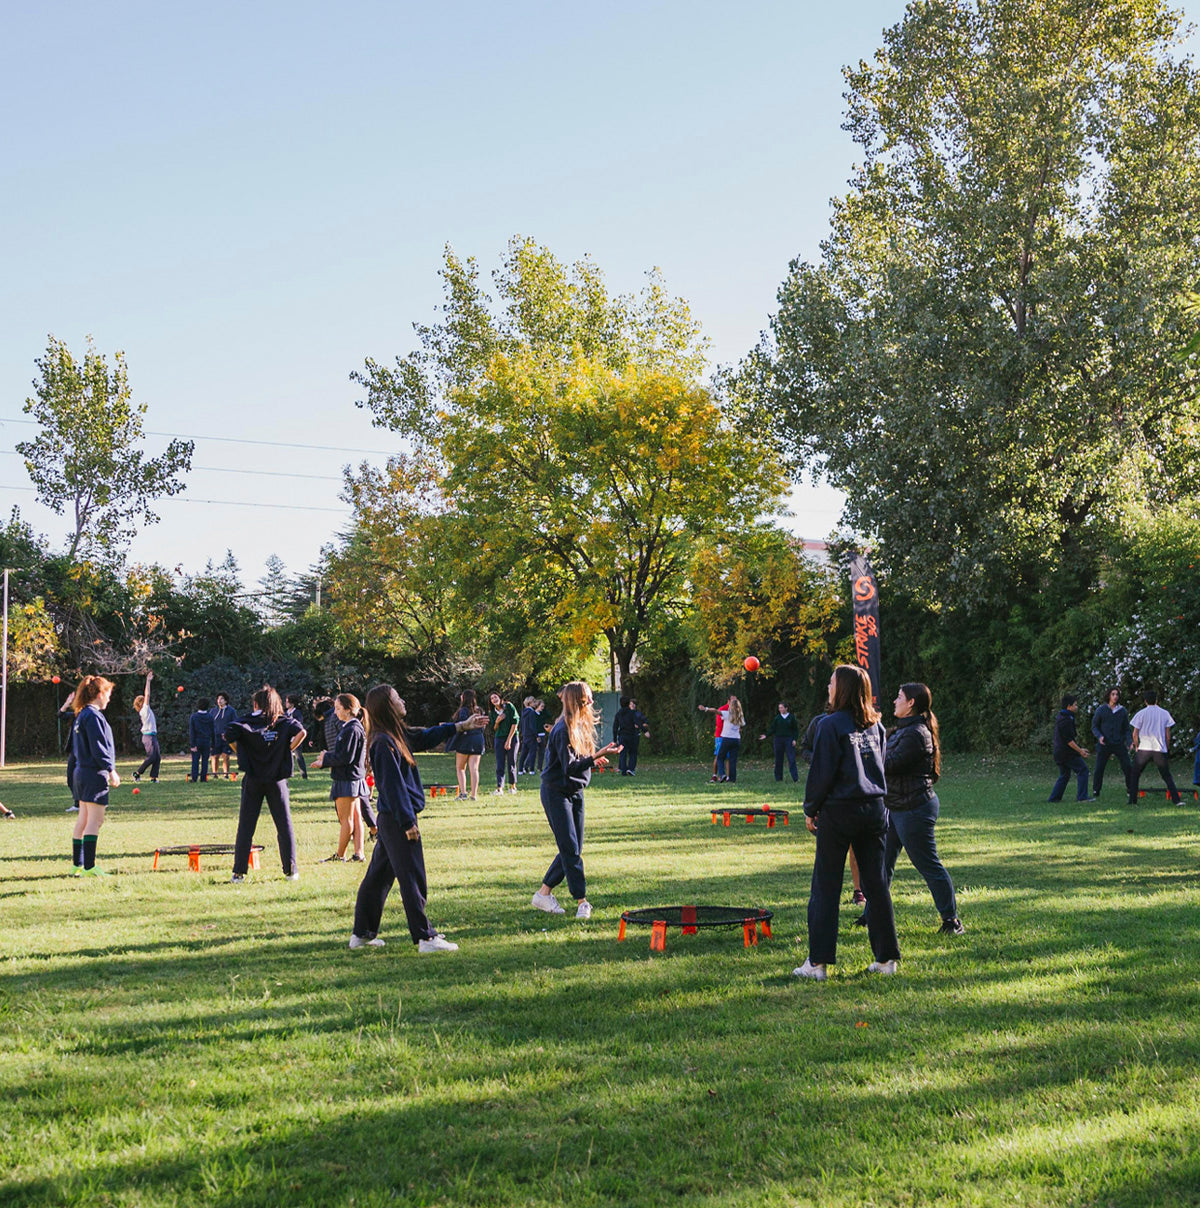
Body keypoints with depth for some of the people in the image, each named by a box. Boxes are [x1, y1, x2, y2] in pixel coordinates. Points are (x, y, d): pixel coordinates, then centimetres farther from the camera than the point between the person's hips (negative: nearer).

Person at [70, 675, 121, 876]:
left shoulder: (81, 715, 16)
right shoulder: (94, 716, -14)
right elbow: (98, 747, -19)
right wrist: (111, 770, -14)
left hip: (82, 773, 10)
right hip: (95, 774, -10)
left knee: (83, 818, 14)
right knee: (95, 820, -9)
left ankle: (77, 864, 19)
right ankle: (89, 867, -12)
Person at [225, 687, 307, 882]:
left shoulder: (249, 722, -2)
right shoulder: (284, 722, 1)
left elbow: (228, 733, -16)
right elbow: (301, 732, -14)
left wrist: (240, 753, -2)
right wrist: (287, 751, -2)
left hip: (253, 780, 0)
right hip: (277, 780, 1)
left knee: (245, 827, 5)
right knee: (284, 825, 7)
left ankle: (239, 873, 4)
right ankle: (291, 870, 5)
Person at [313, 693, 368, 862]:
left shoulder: (352, 730, -18)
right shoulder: (349, 727, 14)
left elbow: (345, 757, -21)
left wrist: (325, 759, -9)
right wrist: (325, 759, 7)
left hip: (348, 780, -10)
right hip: (354, 779, 10)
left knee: (346, 819, -1)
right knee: (355, 817, 9)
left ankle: (340, 855, 7)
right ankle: (359, 854, 10)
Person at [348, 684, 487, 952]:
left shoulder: (397, 735, 11)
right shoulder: (384, 743, -18)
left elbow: (425, 738, 25)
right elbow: (393, 784, -20)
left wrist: (462, 726, 26)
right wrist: (407, 822, -18)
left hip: (391, 819, 10)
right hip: (396, 819, -10)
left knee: (378, 876, 15)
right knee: (413, 879, -5)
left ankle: (362, 934, 22)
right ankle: (425, 938, -1)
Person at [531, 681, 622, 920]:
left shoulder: (582, 726, 8)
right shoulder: (564, 730, -20)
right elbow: (570, 766, -25)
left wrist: (594, 761, 1)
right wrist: (597, 756, -34)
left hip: (575, 792, 9)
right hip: (556, 792, -9)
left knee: (573, 848, 8)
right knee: (570, 848, -8)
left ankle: (544, 893, 19)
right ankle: (582, 901, -3)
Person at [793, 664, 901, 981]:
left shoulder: (831, 725, -10)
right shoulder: (875, 725, 9)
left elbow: (821, 772, -10)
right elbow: (881, 764, 15)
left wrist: (811, 809, 0)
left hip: (839, 811, -6)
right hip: (875, 809, 6)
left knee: (825, 886, 0)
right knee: (876, 883, 10)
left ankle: (818, 963, 0)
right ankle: (887, 958, 14)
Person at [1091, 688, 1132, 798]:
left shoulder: (1122, 711, 7)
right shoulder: (1101, 710, 1)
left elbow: (1126, 729, 13)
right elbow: (1094, 726, 4)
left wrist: (1129, 742, -1)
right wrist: (1099, 736, -15)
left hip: (1119, 744, 2)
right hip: (1104, 744, -2)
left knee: (1128, 767, -4)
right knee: (1099, 769, -7)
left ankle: (1130, 789, 14)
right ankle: (1095, 791, 4)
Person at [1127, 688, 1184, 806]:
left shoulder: (1141, 713, 2)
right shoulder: (1165, 713, 8)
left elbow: (1135, 734, 1)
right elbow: (1168, 734, 7)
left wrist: (1137, 746, 16)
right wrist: (1167, 749, 17)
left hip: (1144, 749, -2)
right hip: (1160, 750, 2)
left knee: (1134, 775, 10)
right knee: (1167, 776, 11)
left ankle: (1133, 800, 2)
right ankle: (1176, 800, -1)